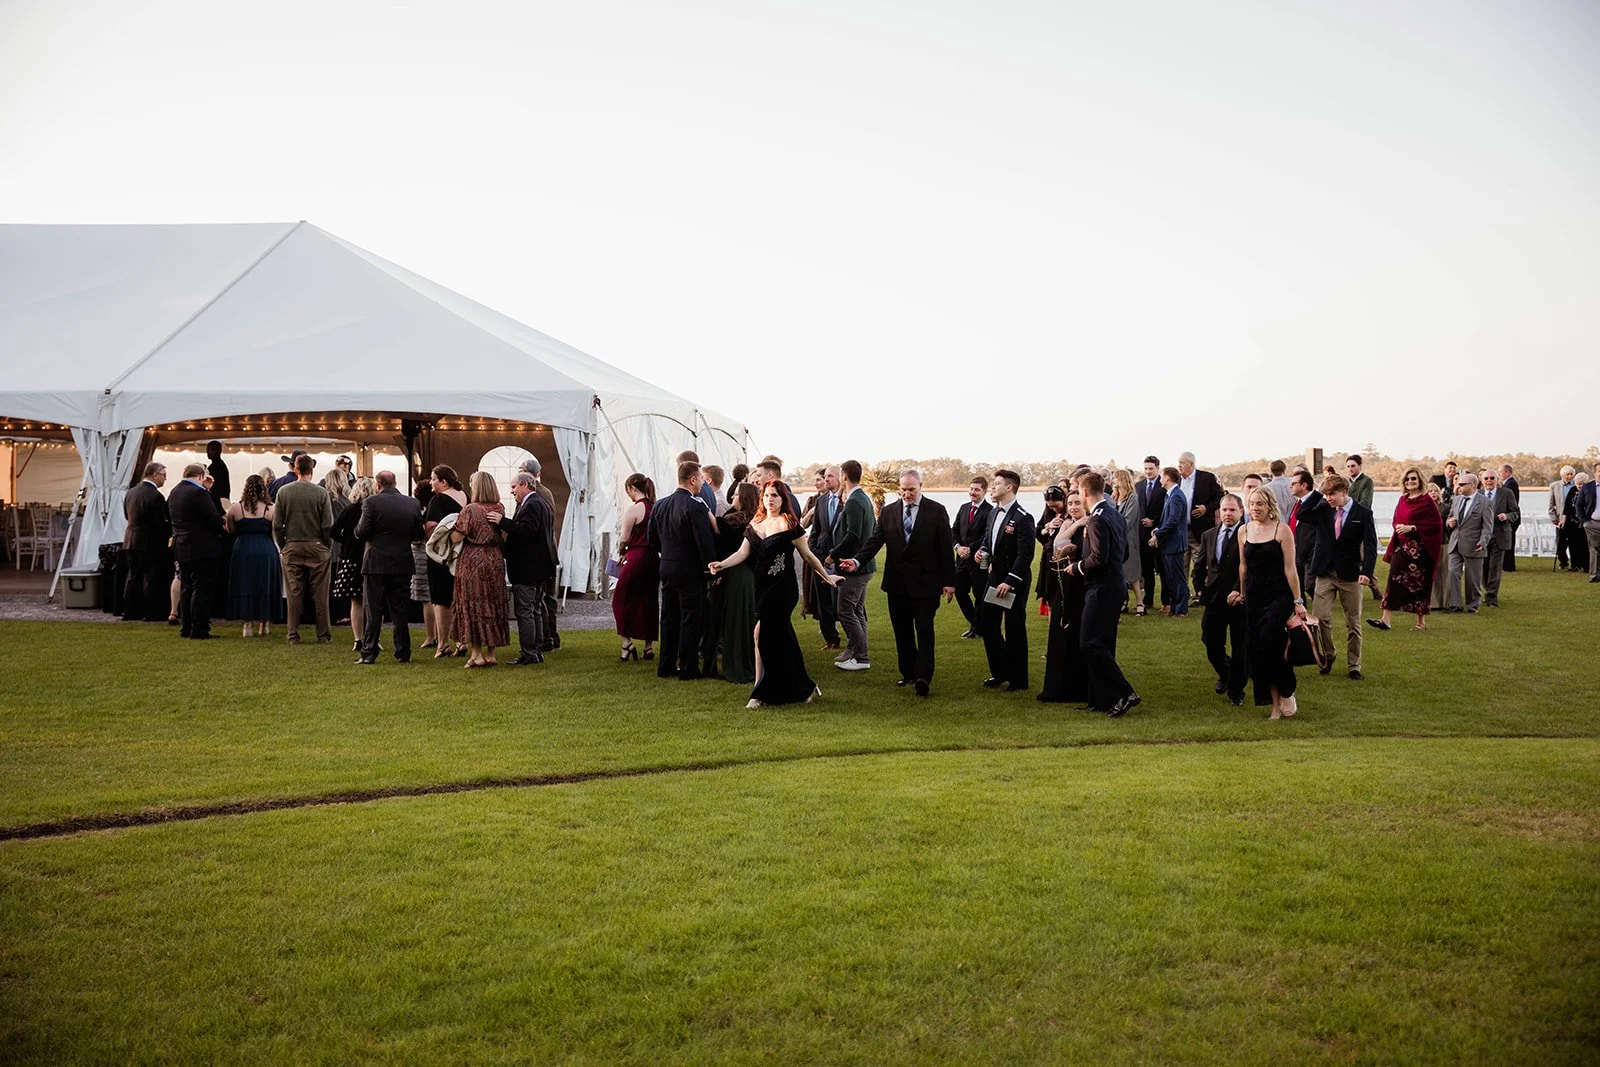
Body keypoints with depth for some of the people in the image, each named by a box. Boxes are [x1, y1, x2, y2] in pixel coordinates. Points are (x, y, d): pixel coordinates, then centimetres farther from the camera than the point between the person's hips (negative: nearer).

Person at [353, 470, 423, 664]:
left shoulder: (371, 502, -9)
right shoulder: (412, 504, 3)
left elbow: (361, 533, -12)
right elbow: (418, 535, 7)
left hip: (376, 563, -3)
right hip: (403, 564, 3)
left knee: (372, 610, 3)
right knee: (400, 610, 9)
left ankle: (369, 654, 3)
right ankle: (403, 653, 11)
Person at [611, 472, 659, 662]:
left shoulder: (633, 509, -13)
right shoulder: (656, 507, 6)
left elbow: (624, 538, -9)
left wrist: (620, 552, 10)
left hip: (637, 559, -6)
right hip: (654, 558, 7)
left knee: (621, 599, 7)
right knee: (648, 600, 12)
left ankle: (627, 642, 2)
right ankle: (649, 645, 15)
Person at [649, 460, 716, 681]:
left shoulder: (659, 505, 5)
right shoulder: (696, 506, -17)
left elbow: (653, 541, 12)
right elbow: (705, 541, -19)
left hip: (667, 569, 7)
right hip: (690, 571, -6)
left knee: (669, 618, 14)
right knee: (690, 620, 2)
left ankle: (665, 667, 20)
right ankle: (688, 669, 6)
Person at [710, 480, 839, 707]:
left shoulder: (789, 525, -7)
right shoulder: (755, 526, 10)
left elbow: (807, 556, 1)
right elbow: (743, 553, 2)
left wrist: (826, 576, 5)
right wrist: (722, 564, -15)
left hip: (782, 587, -6)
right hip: (762, 586, 6)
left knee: (763, 634, -10)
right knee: (780, 637, 8)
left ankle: (761, 692, -1)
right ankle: (805, 688, 19)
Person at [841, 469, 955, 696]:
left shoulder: (936, 511, -2)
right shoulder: (888, 511, 6)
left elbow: (946, 548, -2)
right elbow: (875, 540, 1)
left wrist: (949, 581, -5)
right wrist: (857, 561, -17)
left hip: (925, 582, -4)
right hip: (897, 583, 4)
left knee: (924, 630, -8)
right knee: (902, 632, 10)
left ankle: (923, 677, -10)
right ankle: (908, 673, 21)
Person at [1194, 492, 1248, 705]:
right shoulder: (1208, 536, 10)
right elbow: (1199, 566, 18)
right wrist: (1199, 589, 10)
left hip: (1239, 600, -5)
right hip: (1214, 599, 5)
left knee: (1240, 648, 5)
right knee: (1212, 646, 9)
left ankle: (1236, 690, 20)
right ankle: (1224, 674, 39)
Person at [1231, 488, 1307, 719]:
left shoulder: (1281, 530, -5)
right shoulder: (1244, 531, 8)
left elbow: (1290, 568, -6)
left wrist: (1298, 601, -6)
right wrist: (1242, 593, 24)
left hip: (1279, 595, -5)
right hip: (1254, 597, 5)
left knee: (1268, 640, -22)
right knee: (1258, 650, 2)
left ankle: (1287, 693, -3)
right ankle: (1276, 704, 11)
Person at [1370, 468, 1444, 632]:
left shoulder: (1427, 500, -7)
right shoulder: (1402, 500, 12)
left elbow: (1436, 524, -11)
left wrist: (1412, 528, -17)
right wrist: (1398, 527, -3)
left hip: (1419, 548, -6)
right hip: (1401, 546, 6)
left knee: (1418, 583, 1)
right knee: (1394, 580, -1)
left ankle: (1421, 621, 13)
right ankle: (1386, 619, -2)